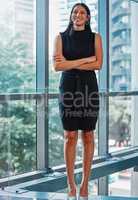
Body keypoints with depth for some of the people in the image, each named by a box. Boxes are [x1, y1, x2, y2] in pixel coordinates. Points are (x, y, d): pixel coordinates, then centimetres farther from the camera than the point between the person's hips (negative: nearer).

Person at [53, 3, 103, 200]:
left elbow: (98, 64, -4)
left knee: (88, 136, 1)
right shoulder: (61, 37, 8)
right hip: (68, 88, 0)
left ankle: (85, 184, 7)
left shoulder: (95, 37, 9)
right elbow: (57, 65, -4)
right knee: (70, 136, -3)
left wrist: (71, 63, -9)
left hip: (89, 88, 0)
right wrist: (85, 60, -8)